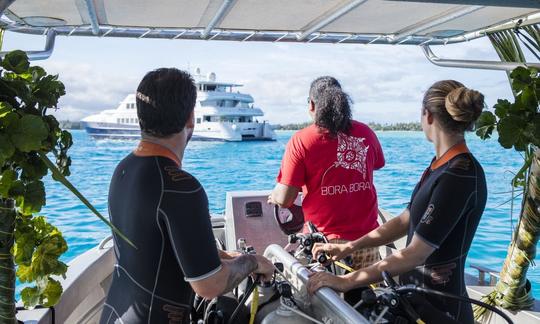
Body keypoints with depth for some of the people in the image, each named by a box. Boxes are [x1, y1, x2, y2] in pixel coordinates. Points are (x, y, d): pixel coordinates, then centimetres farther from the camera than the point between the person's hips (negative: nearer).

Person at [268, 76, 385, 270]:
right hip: (367, 239, 3)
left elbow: (284, 199, -10)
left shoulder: (301, 140, -8)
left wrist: (273, 197, 12)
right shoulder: (365, 133, 5)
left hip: (326, 240, -3)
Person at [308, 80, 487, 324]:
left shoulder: (459, 175, -25)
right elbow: (405, 221, 8)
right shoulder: (442, 165, 5)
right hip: (418, 295, 8)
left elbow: (416, 254, -26)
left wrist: (346, 281, -24)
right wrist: (348, 247, 1)